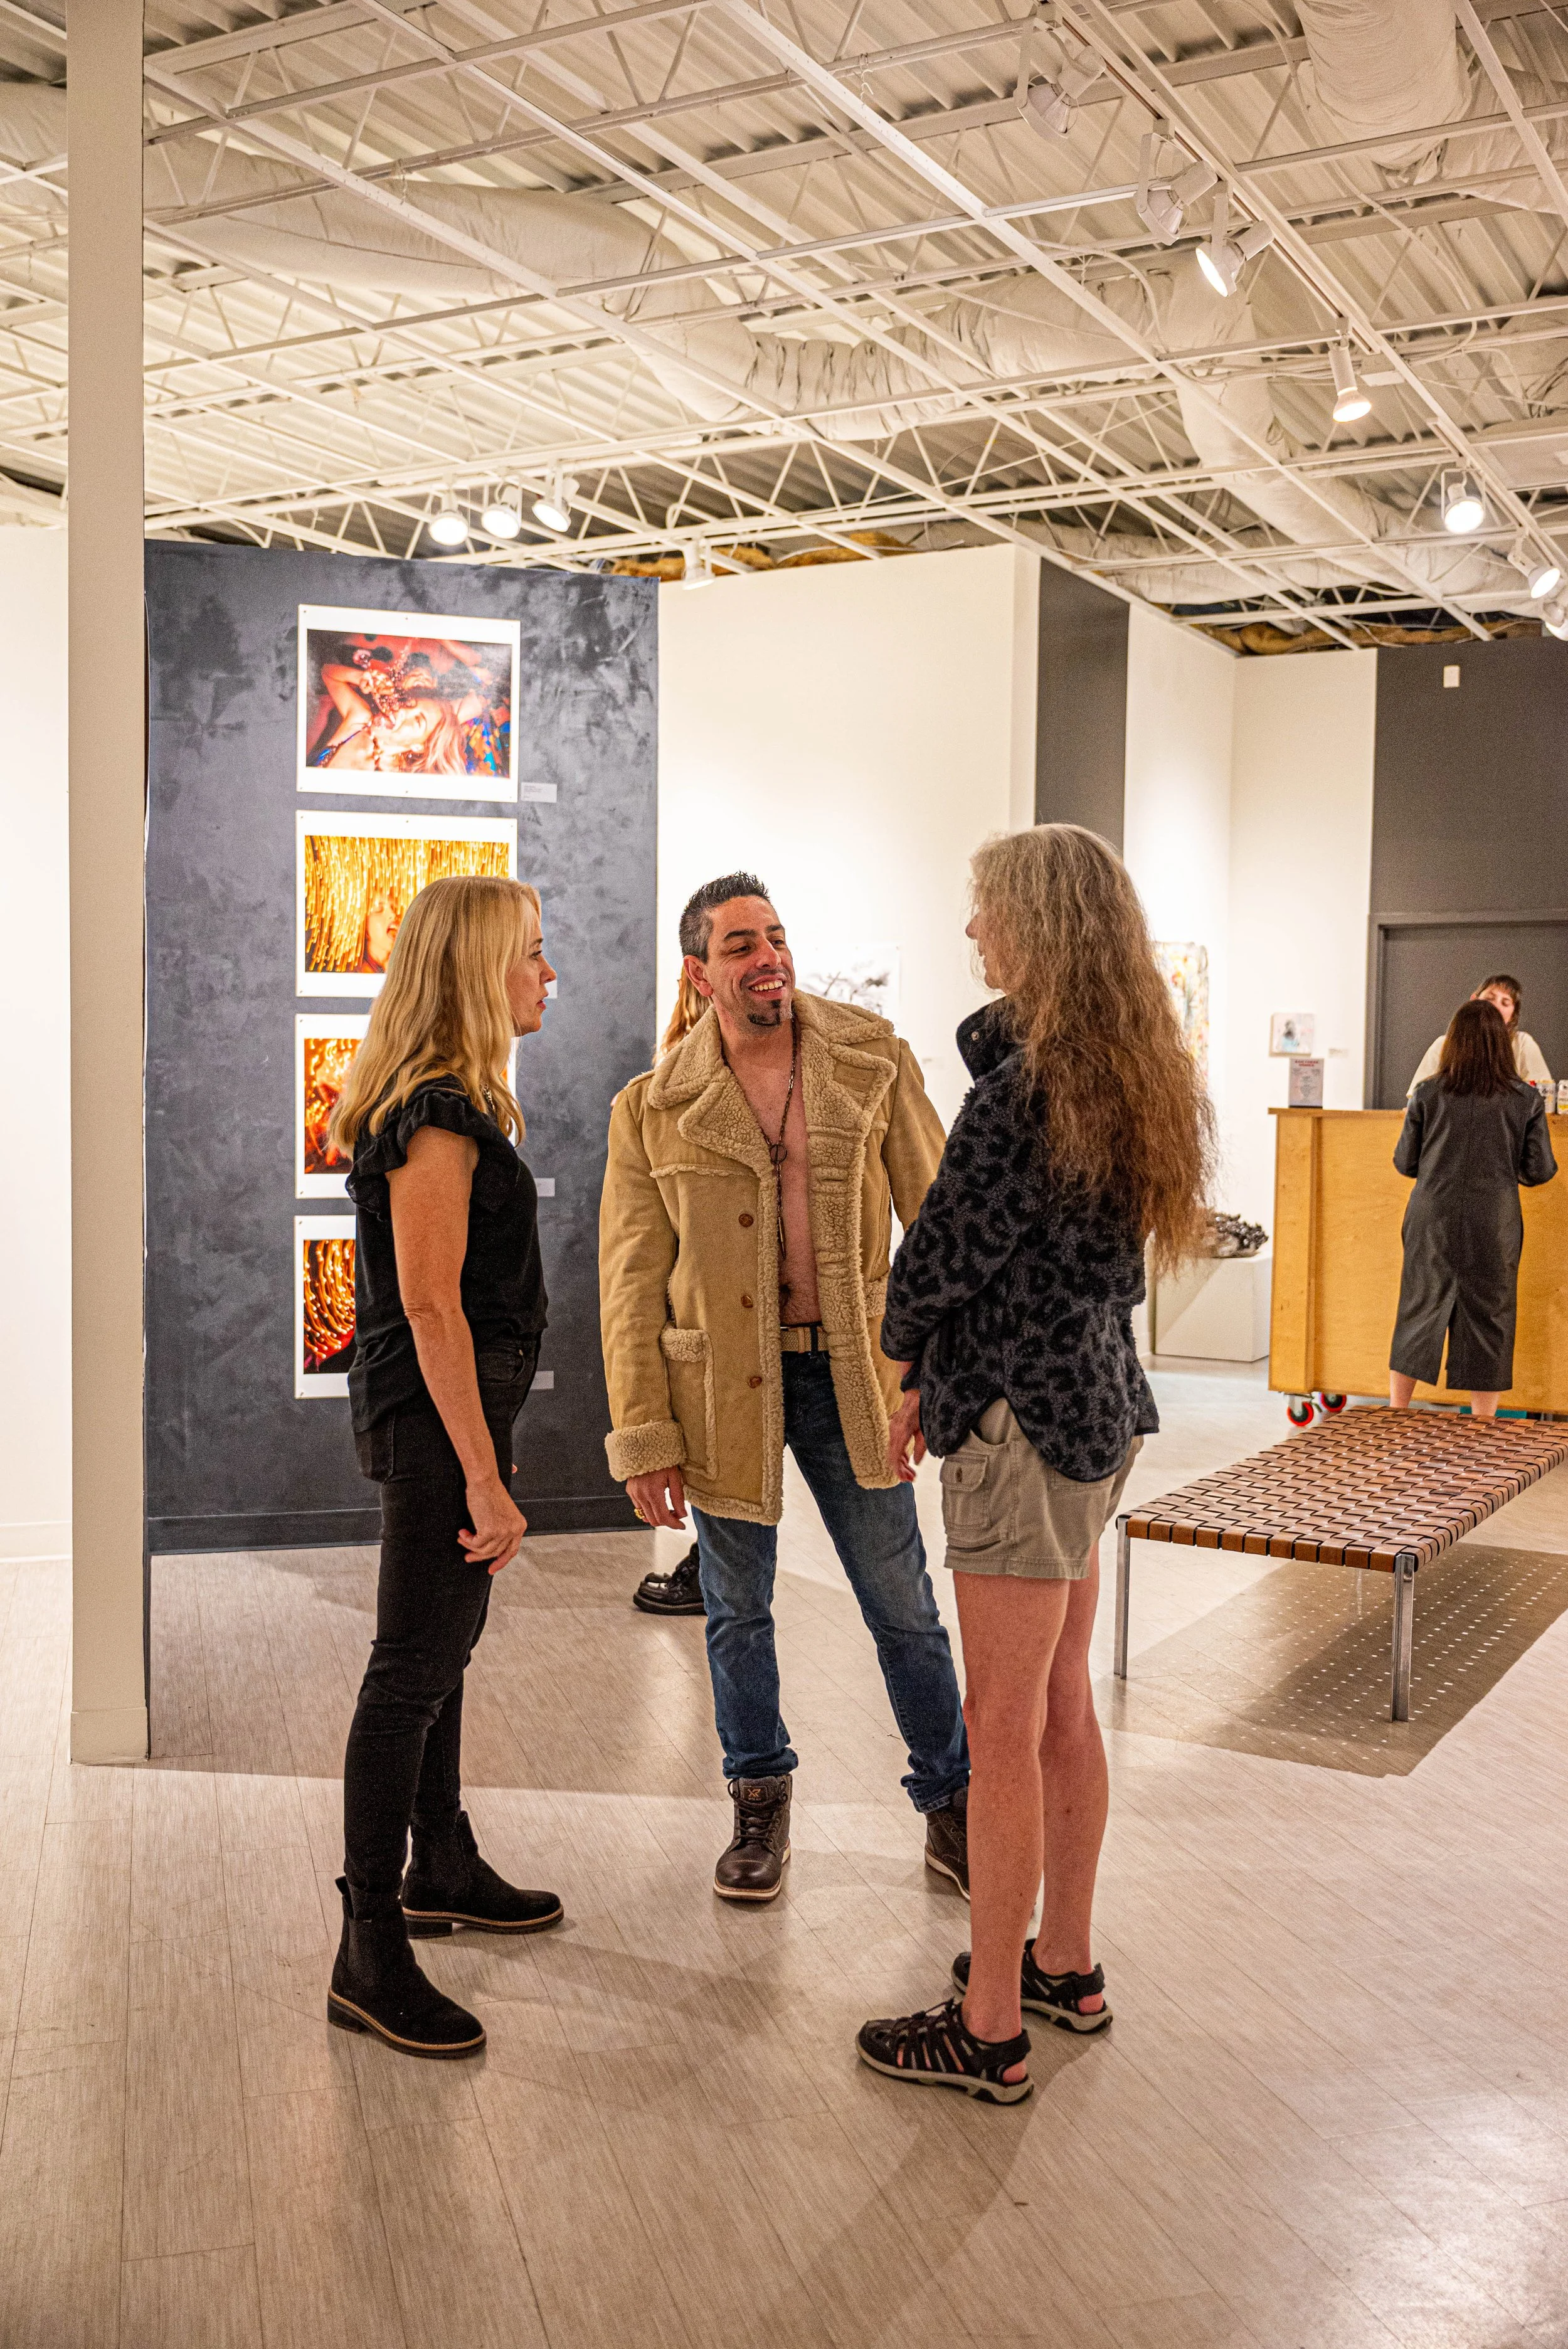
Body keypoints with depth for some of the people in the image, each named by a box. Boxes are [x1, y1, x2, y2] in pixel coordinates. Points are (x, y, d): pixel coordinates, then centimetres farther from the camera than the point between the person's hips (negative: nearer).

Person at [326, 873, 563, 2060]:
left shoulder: (447, 1105, 13)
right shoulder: (437, 1117, -18)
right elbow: (430, 1304, -23)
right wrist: (484, 1477, -24)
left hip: (451, 1402, 10)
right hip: (437, 1415, -10)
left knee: (444, 1645, 20)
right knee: (412, 1668, -5)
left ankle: (442, 1870, 36)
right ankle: (371, 1953, 3)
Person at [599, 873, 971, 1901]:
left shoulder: (875, 1062, -1)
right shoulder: (655, 1110, -3)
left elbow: (935, 1213, 3)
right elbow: (631, 1283, -2)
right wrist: (644, 1439, -5)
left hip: (850, 1376, 0)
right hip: (724, 1388, 0)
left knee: (904, 1609, 8)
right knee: (739, 1611, 14)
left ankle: (953, 1811, 26)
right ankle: (761, 1807, 34)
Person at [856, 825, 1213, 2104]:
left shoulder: (1025, 1083, -20)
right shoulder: (1133, 1075, 9)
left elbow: (947, 1255, -15)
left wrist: (904, 1343, 7)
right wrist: (937, 1383, 14)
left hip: (1026, 1424, -9)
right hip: (1096, 1408, 9)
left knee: (1004, 1731, 1)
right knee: (1063, 1707, 19)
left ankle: (990, 2030, 13)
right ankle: (1065, 1964, 34)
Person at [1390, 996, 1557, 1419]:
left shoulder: (1427, 1094, -3)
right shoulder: (1526, 1099, -3)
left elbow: (1405, 1162, 3)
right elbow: (1540, 1171, -1)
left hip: (1432, 1225, 1)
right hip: (1494, 1228, -1)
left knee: (1418, 1317, 11)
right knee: (1487, 1324, 8)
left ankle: (1396, 1417, 18)